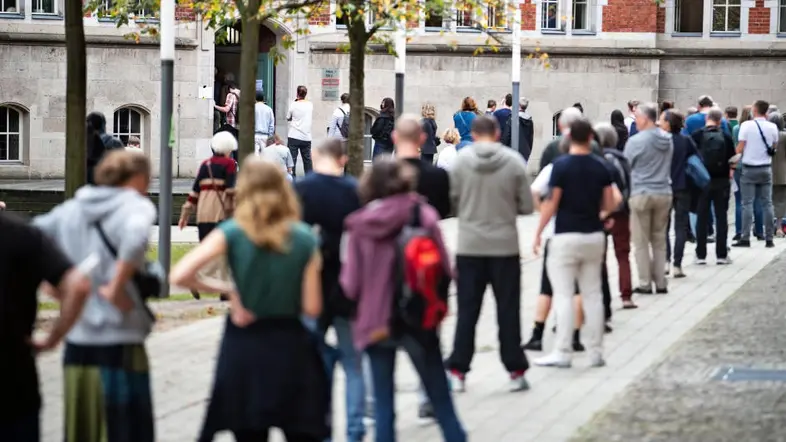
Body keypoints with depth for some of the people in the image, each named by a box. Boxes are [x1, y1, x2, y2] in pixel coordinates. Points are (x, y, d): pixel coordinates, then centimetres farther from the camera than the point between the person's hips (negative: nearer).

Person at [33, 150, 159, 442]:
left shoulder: (70, 210, 12)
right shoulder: (135, 206, -6)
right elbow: (136, 236, -28)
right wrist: (116, 288, -19)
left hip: (76, 344, 6)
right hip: (119, 345, -6)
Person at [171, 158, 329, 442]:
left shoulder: (232, 233, -7)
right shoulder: (304, 239, -5)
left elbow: (179, 276, -15)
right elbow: (312, 308, -6)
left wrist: (227, 290, -2)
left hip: (243, 347, 0)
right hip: (290, 347, 0)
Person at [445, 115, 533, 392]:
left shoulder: (460, 160, -6)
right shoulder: (514, 162, -5)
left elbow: (450, 200, -3)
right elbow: (526, 206, -2)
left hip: (469, 247, 0)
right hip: (505, 247, 0)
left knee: (467, 312, 7)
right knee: (508, 311, 8)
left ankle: (457, 372, 7)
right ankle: (516, 371, 11)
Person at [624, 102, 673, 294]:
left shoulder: (635, 141, -12)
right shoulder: (668, 140, 4)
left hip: (641, 194, -5)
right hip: (664, 193, 5)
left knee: (641, 242, 3)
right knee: (660, 240, 12)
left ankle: (645, 284, 3)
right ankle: (661, 283, 13)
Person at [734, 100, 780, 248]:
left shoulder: (747, 125, -10)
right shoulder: (772, 127, -1)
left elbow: (740, 147, -11)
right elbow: (774, 146, 10)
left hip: (749, 169, -3)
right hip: (766, 168, 3)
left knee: (747, 204, -2)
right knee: (767, 203, 6)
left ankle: (745, 238, -7)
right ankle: (769, 239, 4)